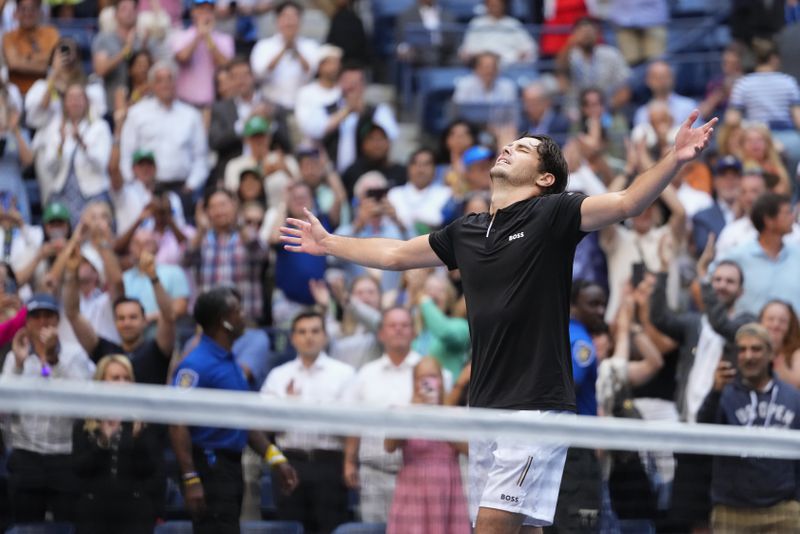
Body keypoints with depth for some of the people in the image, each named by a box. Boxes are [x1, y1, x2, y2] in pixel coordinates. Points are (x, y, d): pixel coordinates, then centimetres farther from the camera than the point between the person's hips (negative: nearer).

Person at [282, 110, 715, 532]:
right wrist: (328, 244, 39)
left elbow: (627, 202, -16)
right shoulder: (466, 232, 16)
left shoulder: (550, 214, -3)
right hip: (486, 406, 6)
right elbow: (396, 255, 31)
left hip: (536, 403, -6)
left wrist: (674, 159, -31)